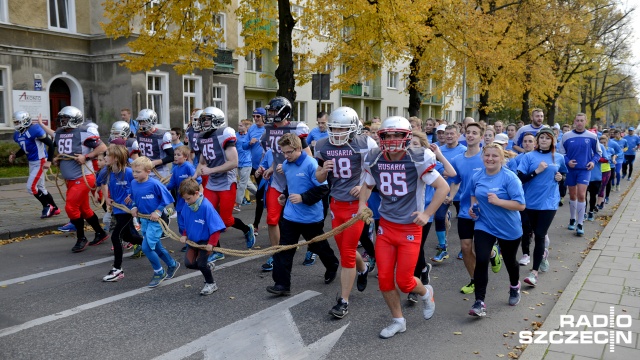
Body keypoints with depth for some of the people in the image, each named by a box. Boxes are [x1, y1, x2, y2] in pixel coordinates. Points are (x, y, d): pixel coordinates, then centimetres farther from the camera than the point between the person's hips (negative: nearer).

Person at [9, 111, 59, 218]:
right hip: (32, 163, 9)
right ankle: (54, 208, 27)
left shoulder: (35, 130, -19)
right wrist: (15, 155, 4)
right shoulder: (17, 134, 7)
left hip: (40, 162, -9)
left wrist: (49, 161, -22)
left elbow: (51, 144, -19)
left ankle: (47, 206, 8)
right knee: (40, 188, 15)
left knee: (31, 187, -10)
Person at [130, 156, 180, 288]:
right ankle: (173, 265, 40)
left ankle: (159, 273, 10)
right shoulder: (133, 183, -2)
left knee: (146, 247, -11)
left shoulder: (154, 184, -21)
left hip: (155, 220, -7)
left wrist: (158, 211, -18)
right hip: (144, 219, 7)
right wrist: (134, 207, -3)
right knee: (156, 247, 18)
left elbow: (167, 198, -13)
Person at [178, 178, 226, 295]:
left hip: (205, 240, -6)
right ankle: (208, 267, 29)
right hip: (192, 240, 6)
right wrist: (184, 235, 2)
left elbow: (215, 226, -23)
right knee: (189, 263, 1)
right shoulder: (187, 206, -7)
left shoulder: (206, 206, -26)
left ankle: (211, 284, 18)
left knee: (201, 263, -8)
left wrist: (212, 243, -22)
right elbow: (184, 222, 12)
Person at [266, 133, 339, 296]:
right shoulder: (286, 165, 4)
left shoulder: (311, 164, -19)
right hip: (290, 215, 6)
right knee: (284, 249, -1)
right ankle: (282, 284, 5)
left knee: (319, 246, 15)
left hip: (311, 216, -5)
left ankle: (332, 267, 43)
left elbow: (323, 188, -20)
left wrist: (303, 197, -27)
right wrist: (286, 195, 6)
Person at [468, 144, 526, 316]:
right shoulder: (477, 177, -3)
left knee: (509, 261, 19)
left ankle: (515, 287, 51)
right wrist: (473, 206, -2)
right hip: (484, 226, 2)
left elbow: (520, 205, -20)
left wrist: (498, 201, -32)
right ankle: (479, 302, -10)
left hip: (509, 229, -2)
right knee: (481, 261, -14)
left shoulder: (510, 178, -18)